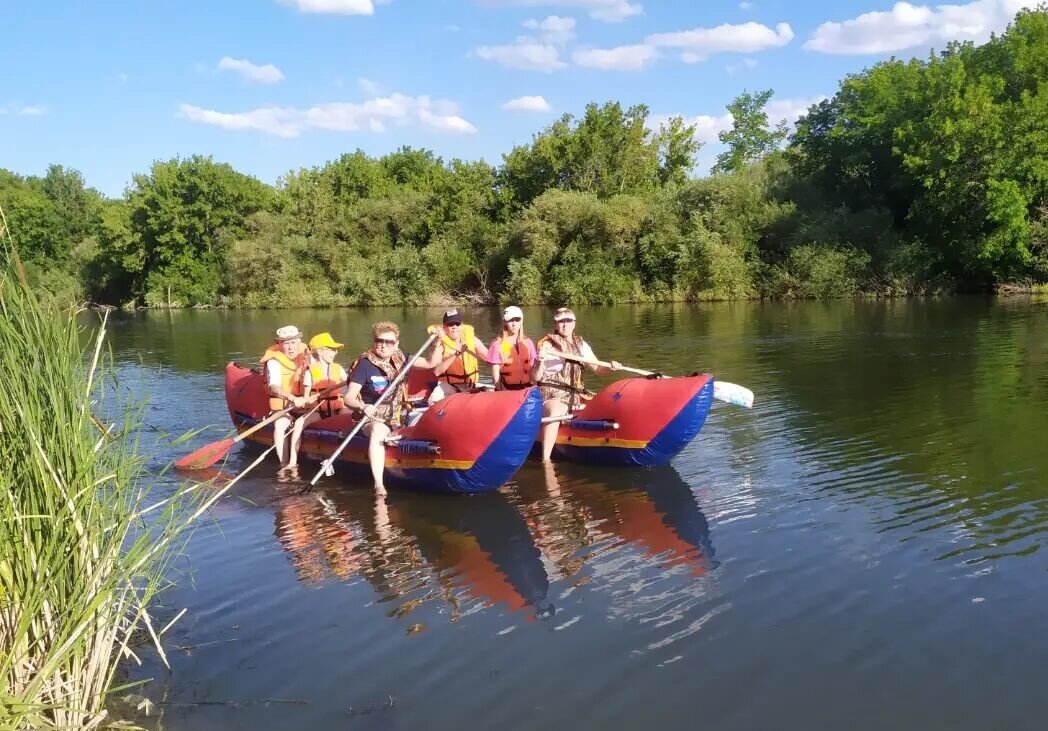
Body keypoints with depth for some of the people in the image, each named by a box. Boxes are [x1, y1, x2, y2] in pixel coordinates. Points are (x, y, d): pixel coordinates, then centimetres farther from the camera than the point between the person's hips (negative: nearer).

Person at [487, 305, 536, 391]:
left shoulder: (527, 342, 8)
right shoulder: (498, 344, -3)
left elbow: (532, 369, 10)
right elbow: (495, 373, -4)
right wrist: (500, 392, -10)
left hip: (526, 389, 3)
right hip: (506, 390, -3)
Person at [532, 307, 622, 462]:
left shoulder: (581, 345, 12)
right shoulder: (546, 345, -3)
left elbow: (597, 369, 14)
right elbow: (535, 378, -7)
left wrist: (611, 367, -7)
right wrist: (540, 362, -26)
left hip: (575, 396, 7)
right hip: (551, 396, -7)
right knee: (555, 412, -36)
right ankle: (546, 461, -41)